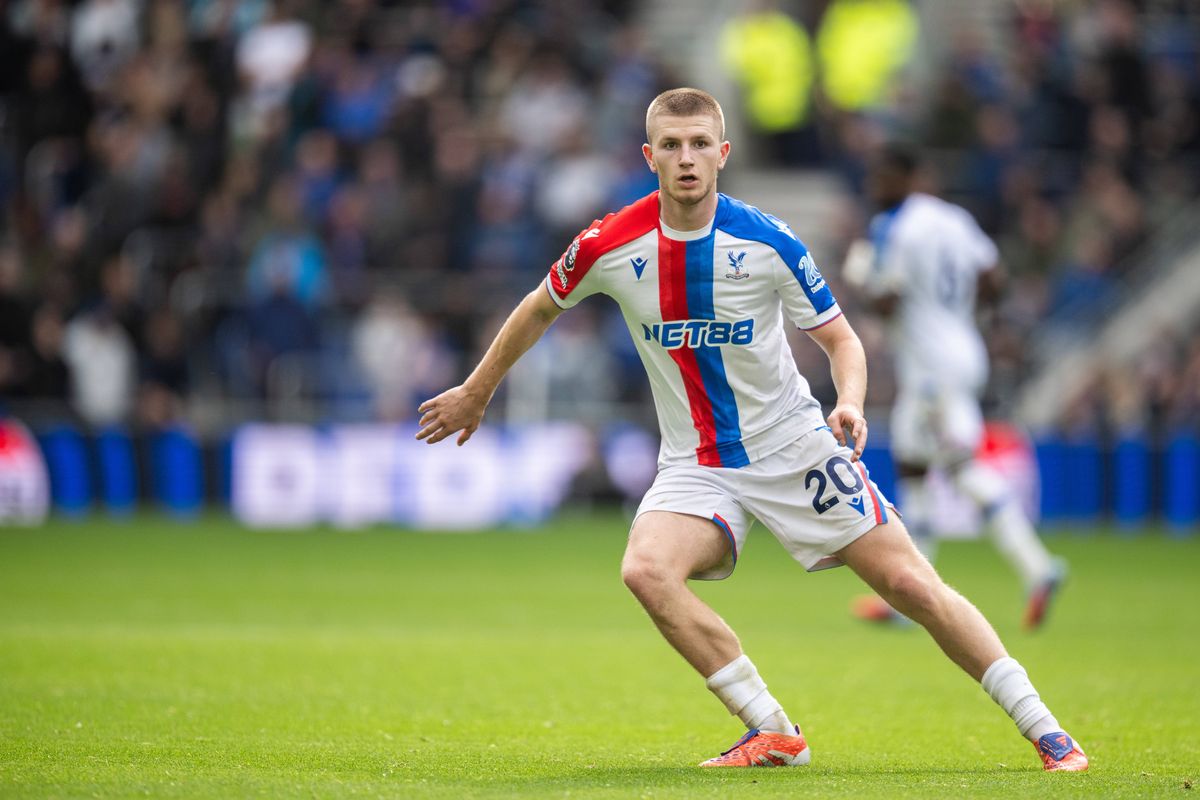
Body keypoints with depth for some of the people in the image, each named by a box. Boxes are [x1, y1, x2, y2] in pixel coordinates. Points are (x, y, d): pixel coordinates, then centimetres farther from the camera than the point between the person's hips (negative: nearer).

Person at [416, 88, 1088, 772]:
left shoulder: (769, 242, -13)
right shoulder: (610, 246, -9)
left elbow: (841, 337, -3)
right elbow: (541, 309, 11)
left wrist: (851, 405, -24)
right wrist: (476, 392, 19)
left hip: (795, 447, -1)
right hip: (697, 469, 1)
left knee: (912, 585, -8)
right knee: (646, 570, -28)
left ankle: (1043, 729, 6)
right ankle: (775, 734, -17)